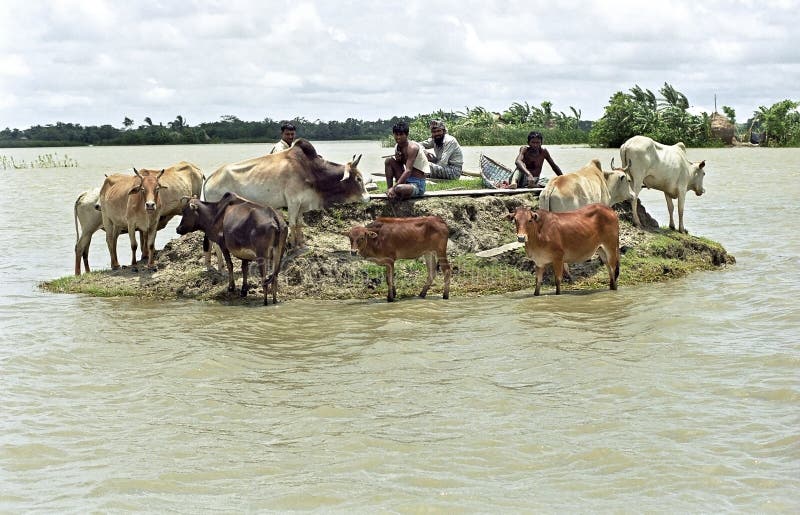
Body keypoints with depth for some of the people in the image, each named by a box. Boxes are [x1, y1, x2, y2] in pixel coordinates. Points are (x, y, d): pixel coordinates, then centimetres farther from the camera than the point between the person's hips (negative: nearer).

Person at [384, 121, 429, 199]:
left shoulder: (412, 147, -18)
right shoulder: (398, 147, 7)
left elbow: (408, 171, -28)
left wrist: (394, 188, -35)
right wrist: (398, 159, -8)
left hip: (418, 185, -8)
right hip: (406, 180, 8)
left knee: (399, 189, -38)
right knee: (389, 161, -2)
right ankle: (389, 191, -3)